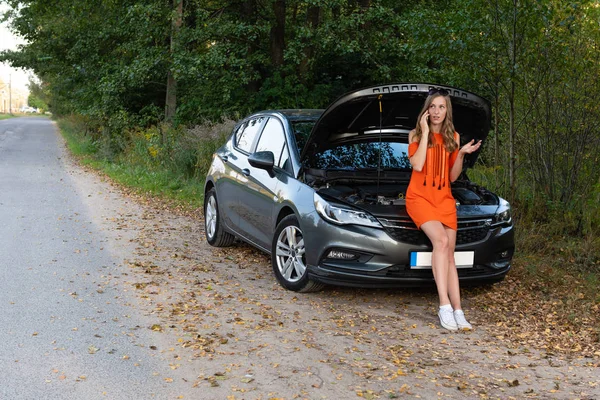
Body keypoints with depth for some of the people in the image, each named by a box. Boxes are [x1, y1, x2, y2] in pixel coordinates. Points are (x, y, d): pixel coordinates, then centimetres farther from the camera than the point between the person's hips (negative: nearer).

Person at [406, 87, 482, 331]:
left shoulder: (452, 137, 11)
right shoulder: (416, 135, 2)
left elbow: (453, 177, 10)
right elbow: (417, 165, -17)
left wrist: (461, 154, -6)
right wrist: (425, 133, -13)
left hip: (444, 199, 4)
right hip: (420, 197, -4)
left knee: (449, 254, -4)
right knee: (441, 240, -27)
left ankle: (457, 312, -7)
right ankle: (445, 306, -30)